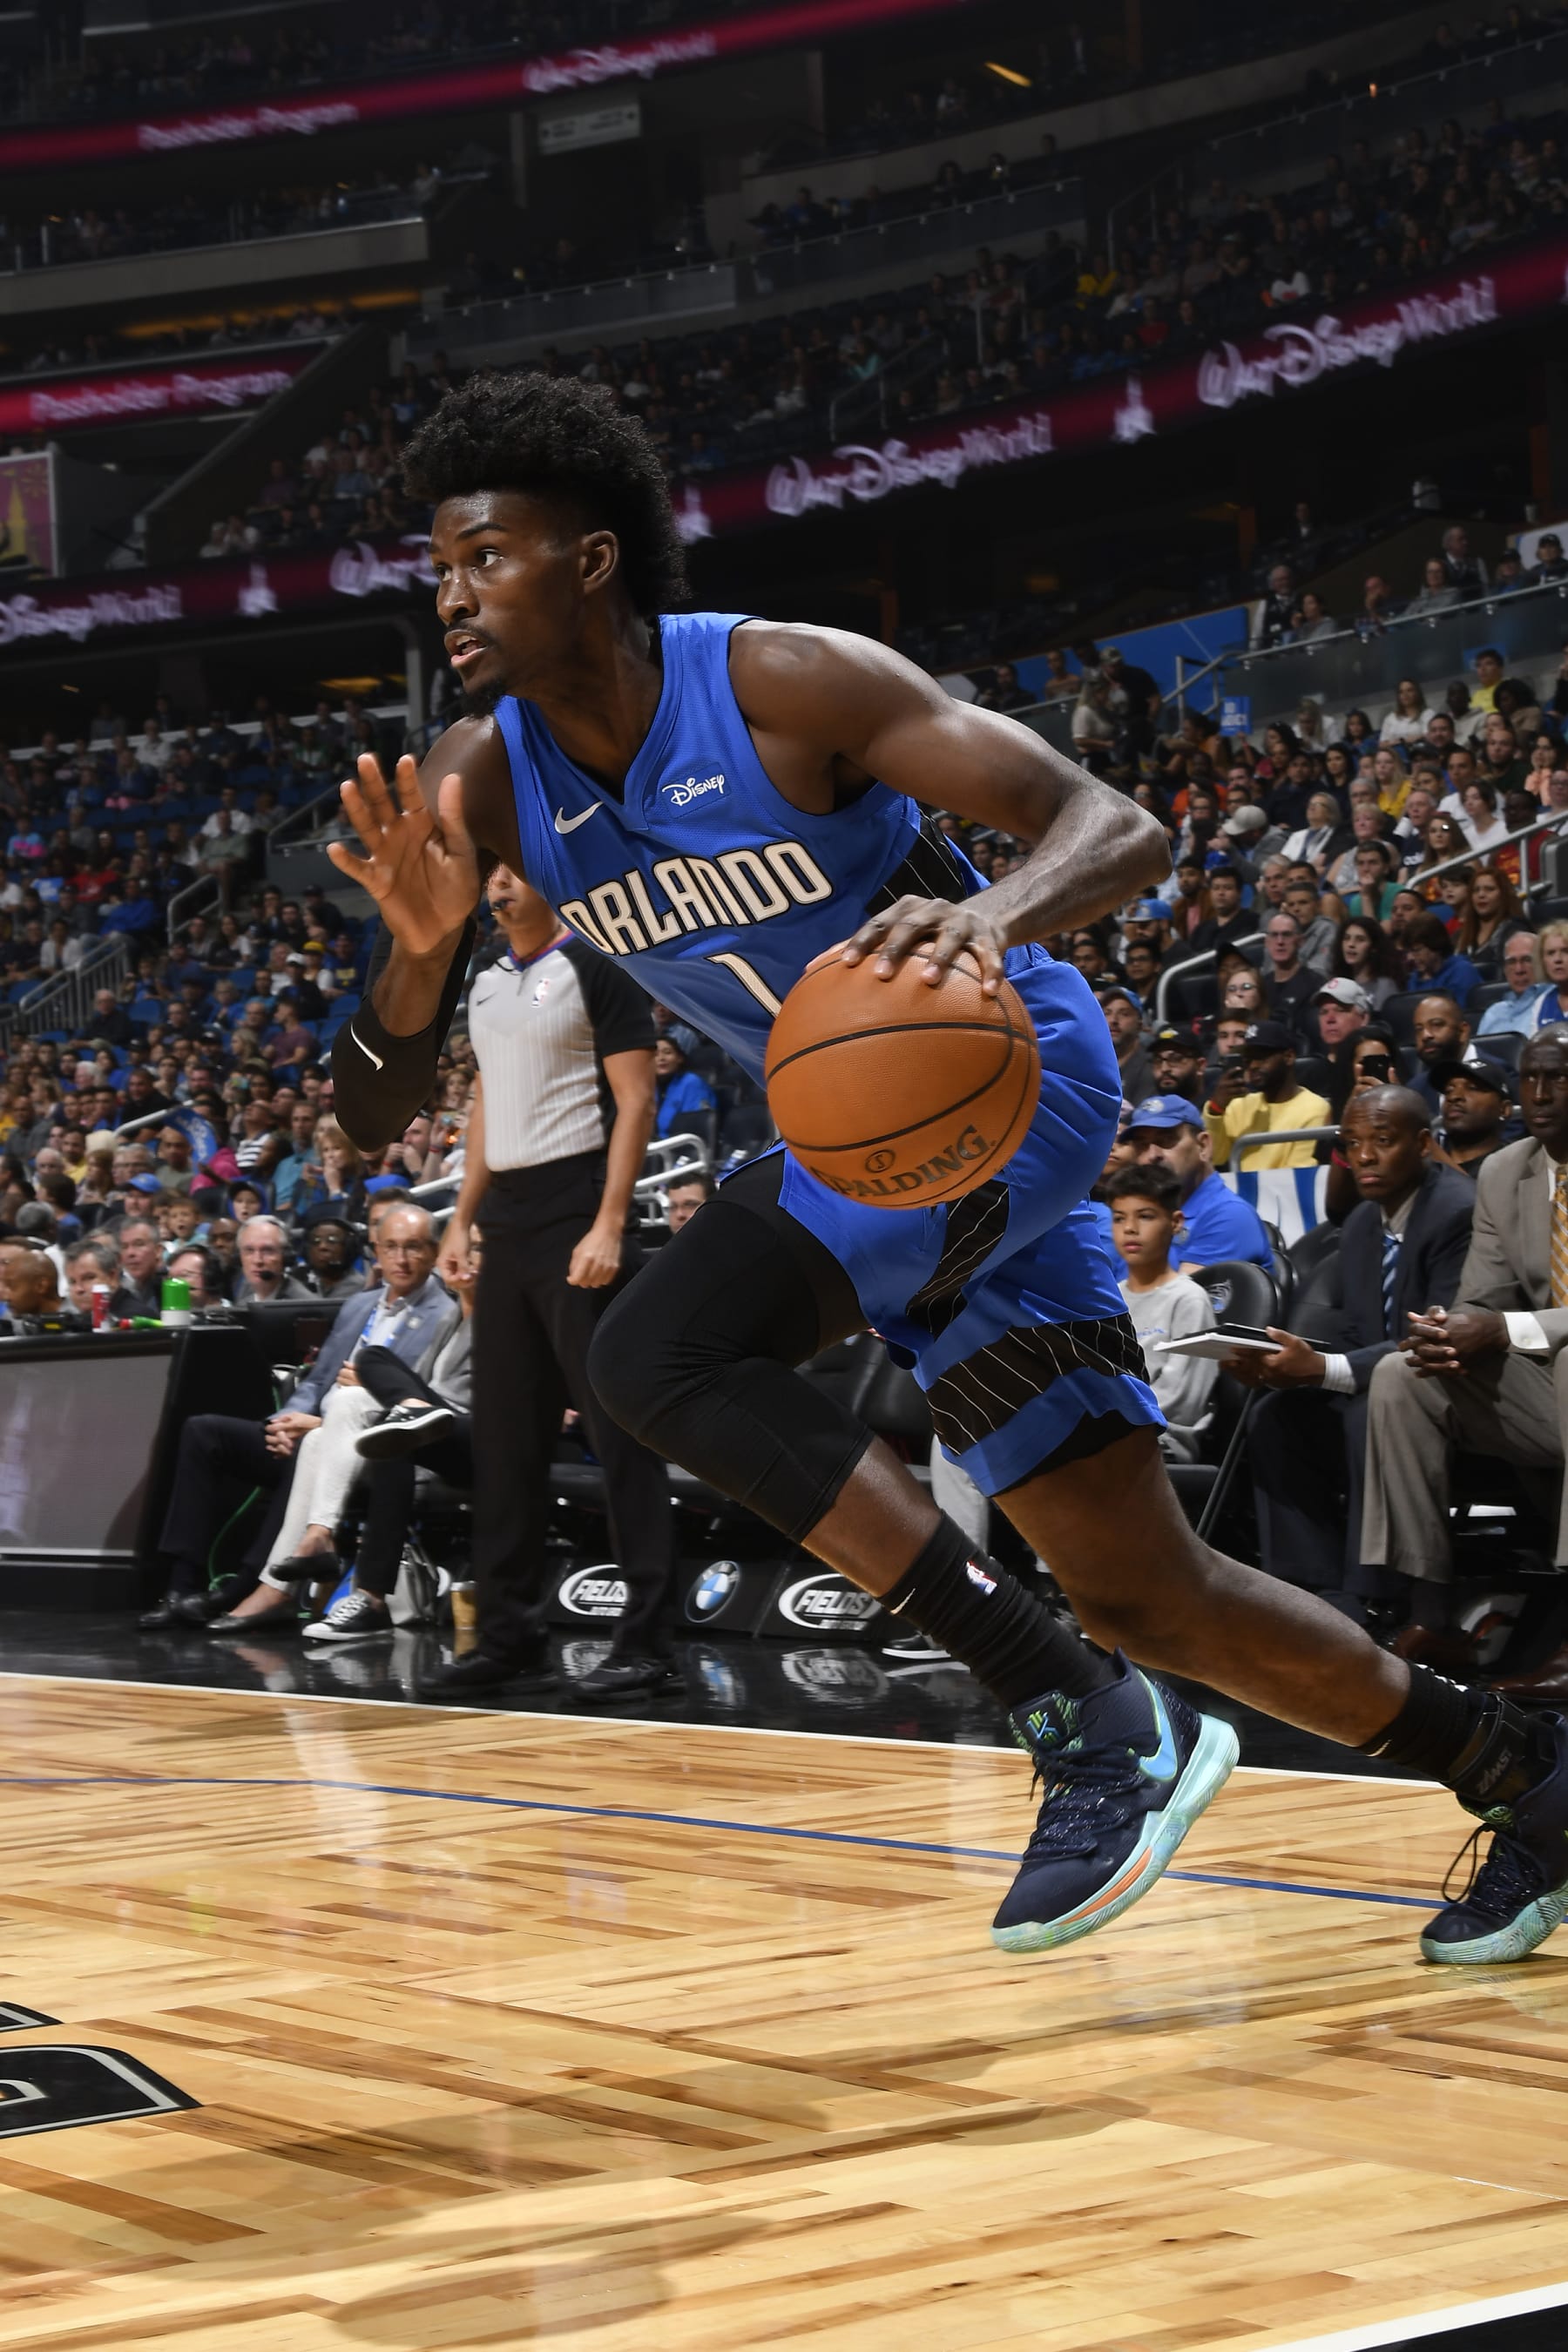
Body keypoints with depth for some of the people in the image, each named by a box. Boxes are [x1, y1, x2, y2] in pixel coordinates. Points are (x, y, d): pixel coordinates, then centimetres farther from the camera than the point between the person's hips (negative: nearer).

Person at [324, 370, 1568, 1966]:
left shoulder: (780, 684, -22)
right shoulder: (480, 784, -6)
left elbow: (1120, 829, -27)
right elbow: (372, 1115, -6)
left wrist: (994, 911, -50)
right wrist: (422, 945, -27)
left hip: (1007, 1072, -7)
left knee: (659, 1355, -27)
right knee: (1140, 1588, 7)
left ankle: (1093, 1720, -23)